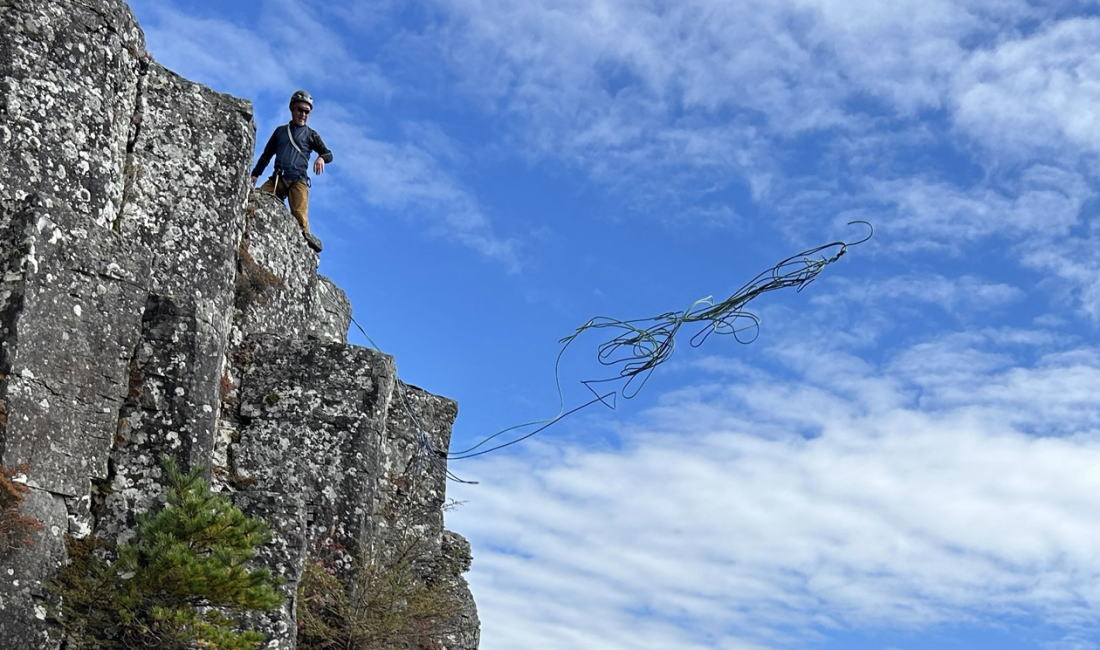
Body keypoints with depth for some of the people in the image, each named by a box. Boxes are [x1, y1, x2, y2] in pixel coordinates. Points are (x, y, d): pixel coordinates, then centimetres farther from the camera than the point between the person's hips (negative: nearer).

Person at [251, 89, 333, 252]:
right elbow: (266, 155, 30)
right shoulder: (280, 131, 26)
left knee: (300, 216, -25)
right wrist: (255, 174, 21)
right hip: (277, 178, 4)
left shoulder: (311, 134, 18)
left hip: (298, 179, -4)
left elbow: (329, 154, 13)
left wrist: (321, 158, -11)